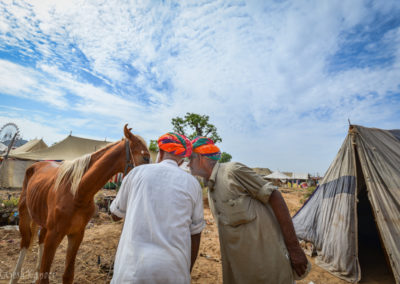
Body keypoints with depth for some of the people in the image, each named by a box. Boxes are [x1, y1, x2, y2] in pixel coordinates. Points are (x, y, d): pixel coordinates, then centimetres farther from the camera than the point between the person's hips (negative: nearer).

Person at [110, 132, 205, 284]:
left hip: (132, 269, 0)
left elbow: (116, 214, 10)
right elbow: (195, 234, 3)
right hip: (175, 271, 1)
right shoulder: (193, 183, -2)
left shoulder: (137, 172, -2)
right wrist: (187, 271, 16)